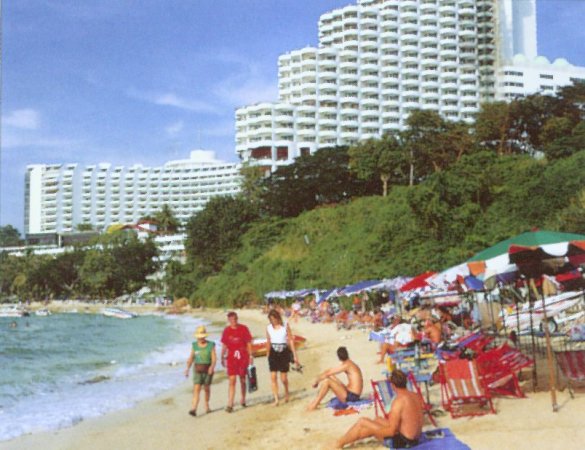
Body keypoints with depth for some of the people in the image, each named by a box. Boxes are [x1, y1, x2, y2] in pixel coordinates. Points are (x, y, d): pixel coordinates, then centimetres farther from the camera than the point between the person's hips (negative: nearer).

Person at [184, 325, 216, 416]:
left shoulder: (211, 345, -5)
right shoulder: (194, 345, 3)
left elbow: (214, 359, -11)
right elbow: (191, 358, 7)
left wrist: (212, 367, -28)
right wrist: (187, 368, -4)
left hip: (208, 370, -1)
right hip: (198, 370, 1)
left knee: (207, 388, 12)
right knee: (196, 388, -11)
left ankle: (206, 405, 35)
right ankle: (194, 409, -21)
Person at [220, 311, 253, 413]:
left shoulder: (243, 328, -2)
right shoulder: (226, 330, 2)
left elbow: (249, 343, 1)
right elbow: (224, 345, 10)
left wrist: (250, 356, -3)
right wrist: (222, 357, 10)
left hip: (243, 357, 0)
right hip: (231, 358, 0)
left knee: (242, 379, 11)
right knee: (232, 381, -7)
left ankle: (243, 400, 29)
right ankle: (230, 404, -9)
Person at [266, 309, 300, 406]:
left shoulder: (285, 326, -4)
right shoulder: (269, 328, 1)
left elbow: (291, 340, -3)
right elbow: (268, 342, 10)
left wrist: (295, 355, -5)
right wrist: (268, 355, 13)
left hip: (284, 352, -1)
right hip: (273, 353, 2)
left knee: (284, 378, 3)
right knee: (273, 377, -10)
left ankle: (286, 393, 33)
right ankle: (276, 399, -5)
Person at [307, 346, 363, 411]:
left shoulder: (346, 365, -13)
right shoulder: (351, 364, 14)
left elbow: (327, 373, -11)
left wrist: (316, 381, -1)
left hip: (351, 396, -9)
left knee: (327, 380, -17)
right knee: (330, 377, 13)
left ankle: (314, 405, -9)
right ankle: (317, 401, 11)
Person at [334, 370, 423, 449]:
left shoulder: (398, 400, -21)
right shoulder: (415, 396, 3)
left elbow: (391, 431, -20)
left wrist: (373, 432, -3)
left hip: (403, 441, -9)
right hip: (415, 439, 9)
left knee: (362, 422, -1)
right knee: (377, 420, 27)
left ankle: (339, 444, 17)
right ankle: (351, 439, 37)